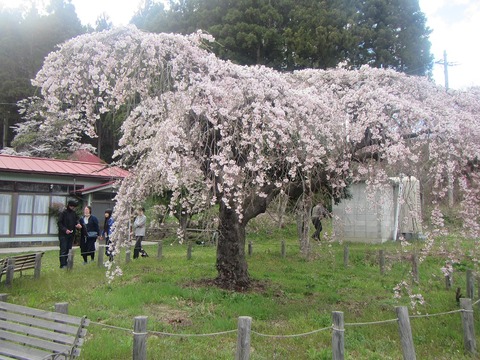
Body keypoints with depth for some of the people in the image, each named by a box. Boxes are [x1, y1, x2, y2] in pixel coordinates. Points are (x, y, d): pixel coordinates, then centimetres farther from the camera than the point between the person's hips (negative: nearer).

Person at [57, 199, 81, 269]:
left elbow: (76, 220, 17)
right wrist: (65, 230, -19)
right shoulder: (63, 213, -7)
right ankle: (62, 264, -6)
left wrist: (78, 224, -6)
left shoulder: (74, 213, 10)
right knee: (63, 249, -7)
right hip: (63, 234, -6)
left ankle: (66, 263, 14)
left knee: (68, 249, 8)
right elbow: (59, 223, -8)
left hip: (71, 234, 6)